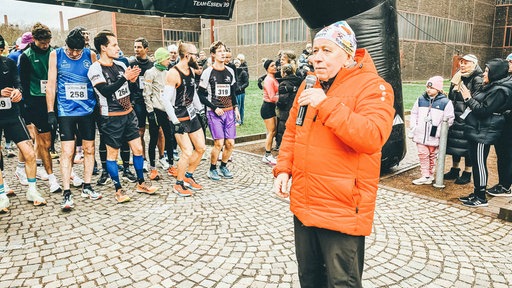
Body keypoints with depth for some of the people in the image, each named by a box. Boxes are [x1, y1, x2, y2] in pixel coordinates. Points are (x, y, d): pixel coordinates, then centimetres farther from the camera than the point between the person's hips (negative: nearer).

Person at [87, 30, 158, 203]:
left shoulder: (121, 65, 8)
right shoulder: (95, 69, -10)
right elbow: (106, 91, -21)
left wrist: (134, 79, -8)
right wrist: (125, 78, -24)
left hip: (129, 114, 6)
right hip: (111, 117, -6)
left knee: (138, 149, 8)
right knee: (112, 153, 5)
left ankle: (141, 183, 23)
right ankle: (118, 189, 18)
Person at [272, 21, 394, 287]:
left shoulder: (372, 87, -12)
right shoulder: (309, 85, 10)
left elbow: (372, 137, -28)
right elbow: (291, 132, 17)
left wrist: (327, 104, -28)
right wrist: (283, 169, 5)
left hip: (343, 211, -6)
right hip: (304, 204, 7)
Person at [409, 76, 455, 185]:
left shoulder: (446, 102, -5)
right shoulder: (420, 100, 5)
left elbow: (449, 120, -4)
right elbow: (414, 114, 12)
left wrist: (440, 132, -12)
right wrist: (413, 129, 5)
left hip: (434, 136, -2)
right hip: (420, 135, 3)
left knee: (432, 156, 10)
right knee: (422, 155, 2)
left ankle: (430, 175, 22)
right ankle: (425, 176, 9)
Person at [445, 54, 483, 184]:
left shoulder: (477, 80, -10)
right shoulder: (459, 77, 12)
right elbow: (451, 97, 15)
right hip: (456, 116, 7)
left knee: (467, 145, 0)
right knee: (455, 143, 13)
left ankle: (467, 174, 13)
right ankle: (454, 170, 27)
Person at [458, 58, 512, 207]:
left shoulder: (499, 90, -16)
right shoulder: (491, 87, 14)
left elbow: (483, 110, -21)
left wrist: (468, 99, -15)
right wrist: (469, 98, 8)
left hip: (483, 133, -10)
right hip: (477, 131, 10)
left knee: (479, 163, -4)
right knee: (475, 162, 15)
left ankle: (481, 198, 5)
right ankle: (476, 193, 25)